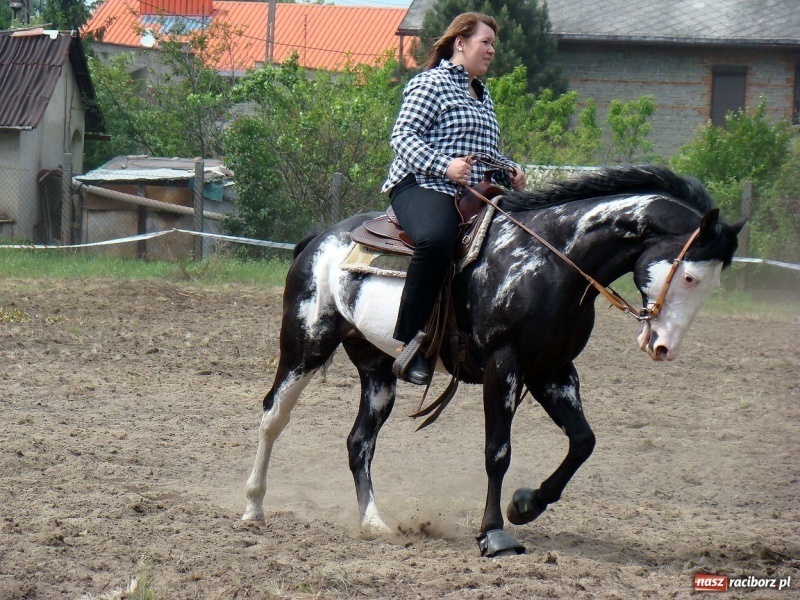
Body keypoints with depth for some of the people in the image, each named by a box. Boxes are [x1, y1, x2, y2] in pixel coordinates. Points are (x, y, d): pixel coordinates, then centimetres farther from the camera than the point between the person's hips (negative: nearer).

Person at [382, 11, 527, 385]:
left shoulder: (481, 94, 26)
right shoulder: (432, 83, -1)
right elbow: (402, 137, -10)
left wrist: (510, 171, 13)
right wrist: (443, 166, -24)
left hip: (473, 196, 9)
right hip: (423, 187, -9)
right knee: (436, 239, -39)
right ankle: (408, 341, -36)